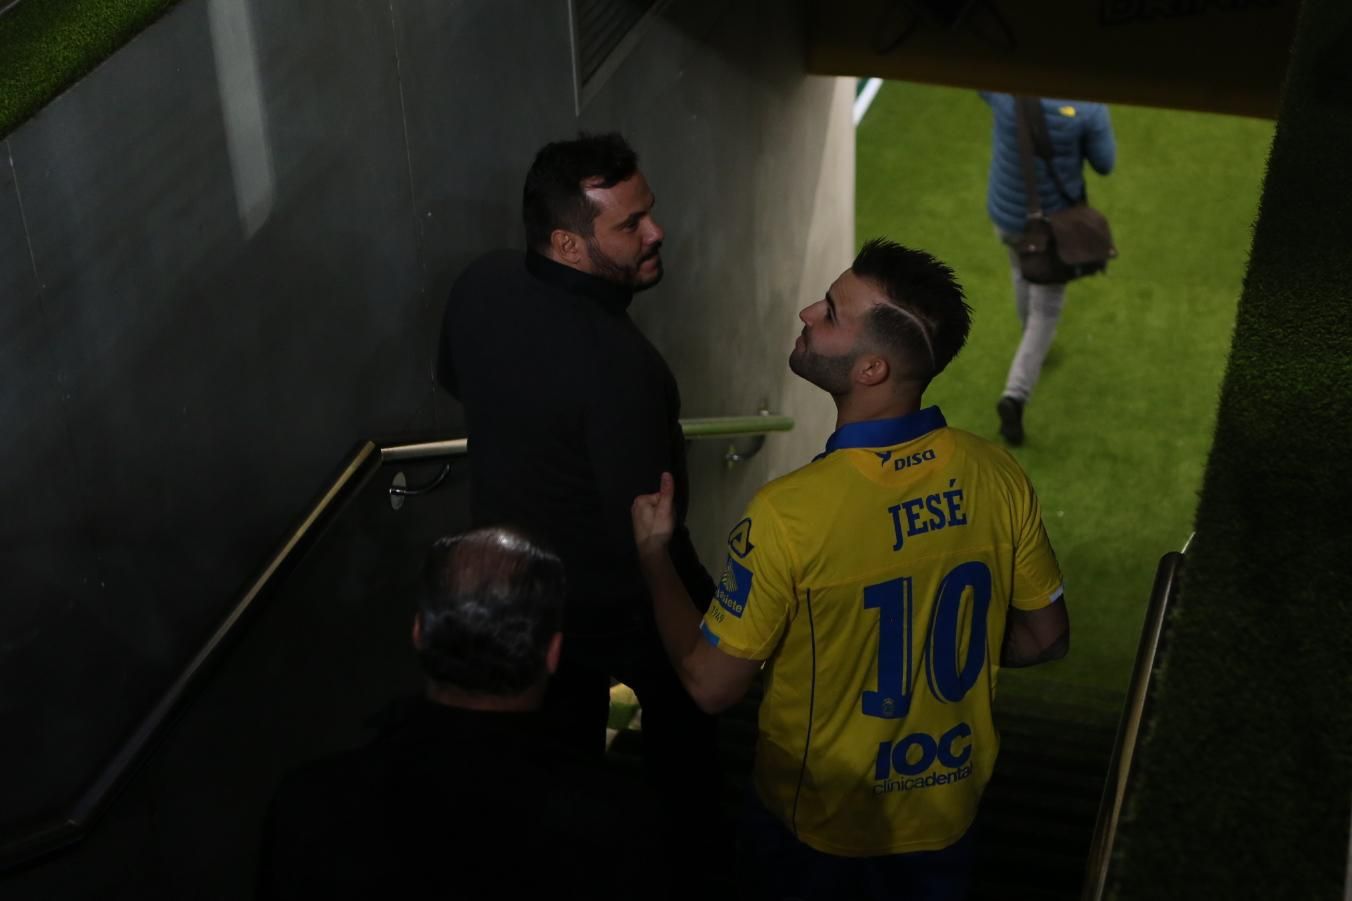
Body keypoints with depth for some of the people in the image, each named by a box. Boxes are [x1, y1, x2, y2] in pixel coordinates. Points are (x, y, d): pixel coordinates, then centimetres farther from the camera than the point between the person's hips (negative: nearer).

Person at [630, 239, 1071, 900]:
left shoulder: (789, 513, -29)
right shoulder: (997, 477, -15)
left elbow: (710, 684, -19)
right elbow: (1045, 637, -2)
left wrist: (652, 553, -7)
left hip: (816, 828, -3)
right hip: (947, 815, 4)